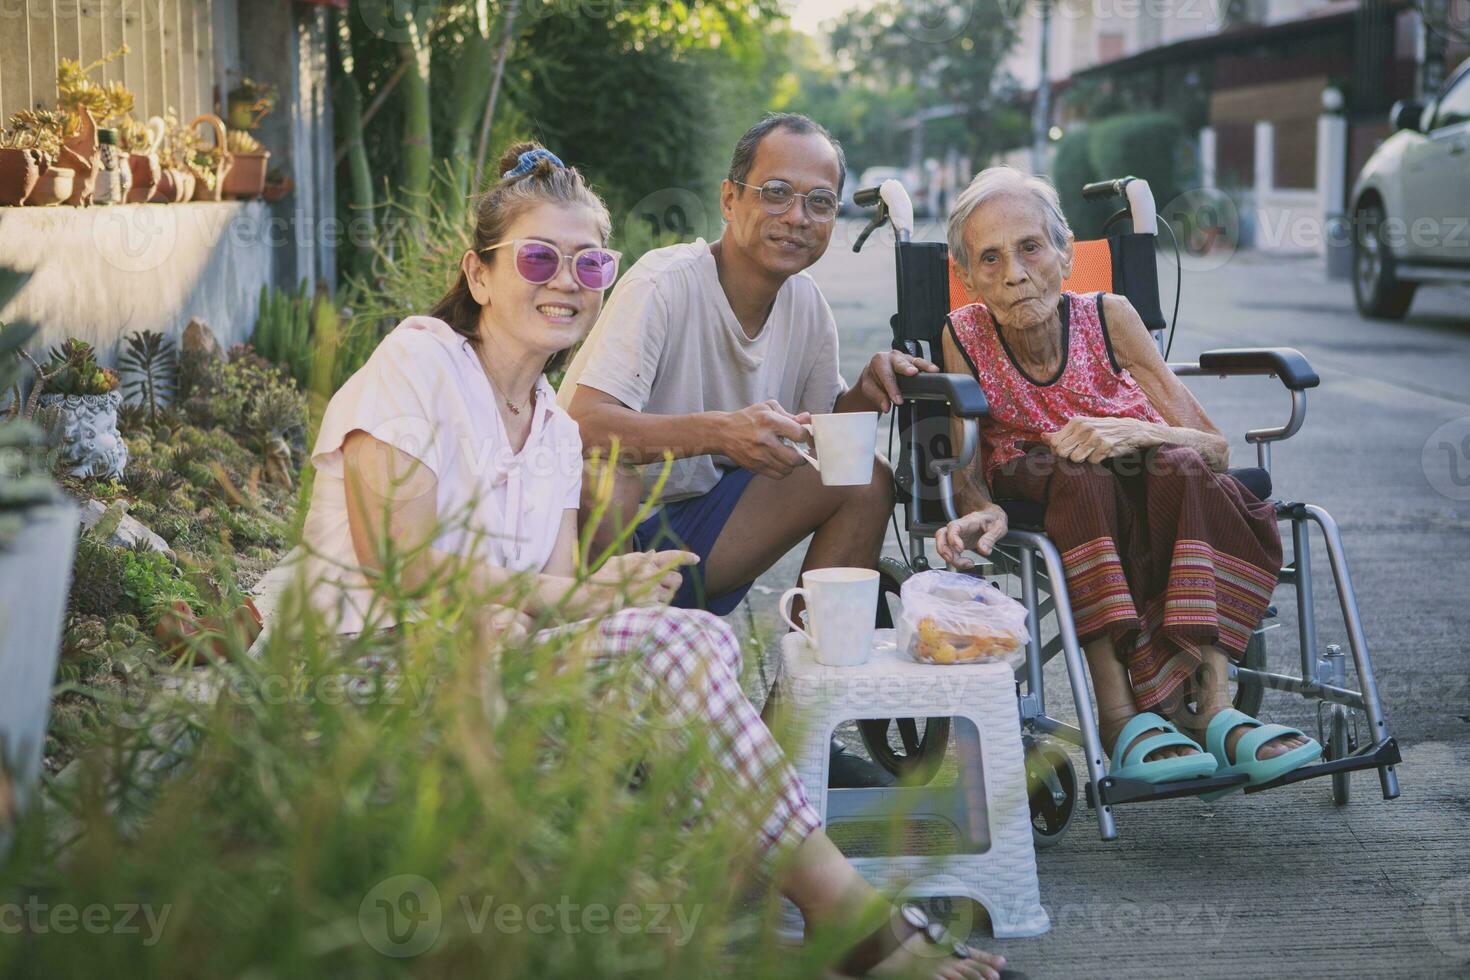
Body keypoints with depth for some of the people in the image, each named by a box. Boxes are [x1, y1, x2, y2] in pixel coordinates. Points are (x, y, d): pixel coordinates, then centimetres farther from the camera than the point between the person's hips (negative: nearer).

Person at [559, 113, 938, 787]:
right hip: (599, 530, -7)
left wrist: (866, 396, -9)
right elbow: (582, 424, -32)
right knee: (605, 476, -39)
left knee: (868, 481, -3)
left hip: (692, 536, 7)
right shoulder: (665, 283, -21)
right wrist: (720, 429, -45)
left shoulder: (806, 305, 2)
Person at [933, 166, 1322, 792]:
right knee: (1077, 473, -34)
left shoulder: (1108, 317, -10)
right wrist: (983, 513, -33)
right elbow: (964, 476, -8)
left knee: (1181, 466, -31)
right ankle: (1119, 716, -42)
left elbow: (1216, 448, -11)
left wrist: (1135, 433, -33)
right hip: (1034, 502, -1)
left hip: (1147, 506, 1)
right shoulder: (964, 336, -12)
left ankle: (1209, 703, -39)